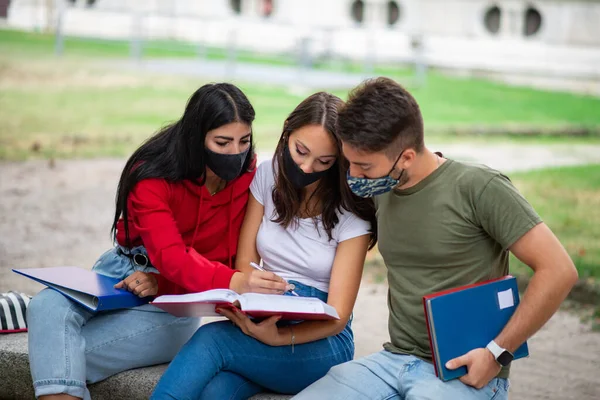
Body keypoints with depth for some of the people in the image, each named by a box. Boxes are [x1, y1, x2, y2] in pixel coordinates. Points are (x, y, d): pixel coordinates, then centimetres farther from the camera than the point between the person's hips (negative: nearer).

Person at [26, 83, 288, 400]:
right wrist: (234, 282, -49)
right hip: (121, 273, 1)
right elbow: (170, 256, -29)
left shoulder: (247, 178, -13)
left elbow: (226, 257, -7)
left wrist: (161, 282, -26)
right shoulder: (152, 176, -17)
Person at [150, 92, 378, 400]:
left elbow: (337, 317, -10)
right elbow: (245, 265, 3)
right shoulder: (267, 176, 3)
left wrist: (277, 337, -30)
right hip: (264, 322, 3)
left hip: (320, 340, -3)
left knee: (210, 340, -30)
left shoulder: (351, 216, -8)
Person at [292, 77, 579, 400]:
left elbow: (559, 270, -14)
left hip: (464, 372, -5)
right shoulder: (382, 192, 9)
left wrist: (497, 352, -15)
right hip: (395, 358, 5)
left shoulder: (477, 187, -12)